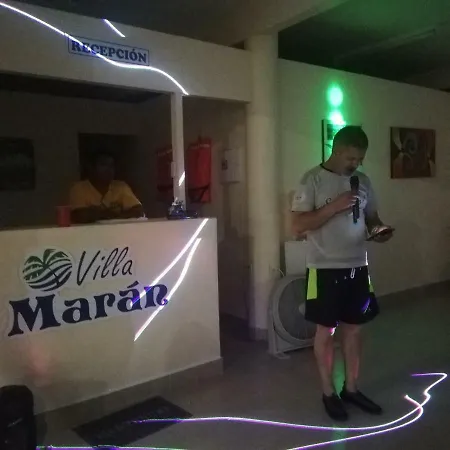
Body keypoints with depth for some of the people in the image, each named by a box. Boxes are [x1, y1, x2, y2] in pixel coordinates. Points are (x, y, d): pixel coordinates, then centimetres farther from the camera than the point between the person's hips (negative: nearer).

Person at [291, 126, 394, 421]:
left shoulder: (363, 181, 8)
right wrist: (334, 206, -22)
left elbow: (371, 217, 16)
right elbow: (299, 226, -15)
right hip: (326, 269, -5)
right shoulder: (313, 180, -9)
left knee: (354, 328, 13)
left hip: (357, 267, 6)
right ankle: (329, 393, 22)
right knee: (326, 331, 6)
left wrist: (379, 230, -7)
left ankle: (351, 388, 30)